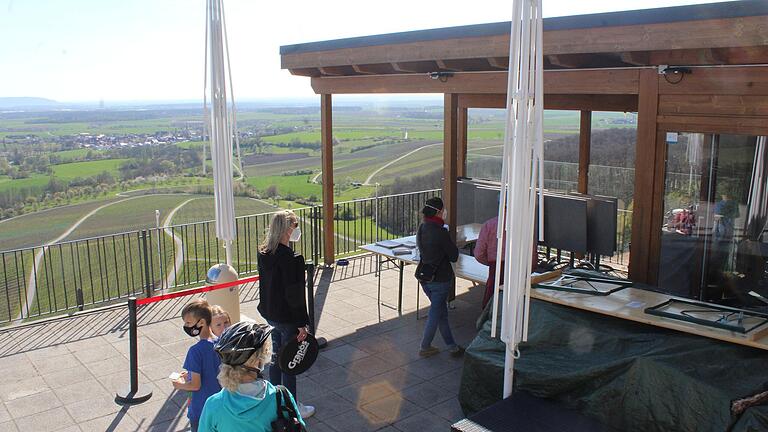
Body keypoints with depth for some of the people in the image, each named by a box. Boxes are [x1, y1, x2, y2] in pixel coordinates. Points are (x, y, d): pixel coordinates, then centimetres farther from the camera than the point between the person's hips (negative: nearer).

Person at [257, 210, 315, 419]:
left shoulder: (264, 253, 0)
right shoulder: (290, 259, -25)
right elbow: (295, 295, -22)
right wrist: (302, 324, -15)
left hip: (269, 313, 8)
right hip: (287, 318, -8)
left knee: (276, 357, 22)